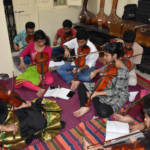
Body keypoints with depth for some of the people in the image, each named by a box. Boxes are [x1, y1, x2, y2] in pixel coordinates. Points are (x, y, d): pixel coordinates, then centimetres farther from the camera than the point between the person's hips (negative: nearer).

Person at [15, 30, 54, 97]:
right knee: (20, 80, -20)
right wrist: (22, 62, -14)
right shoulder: (31, 45, -7)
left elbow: (46, 63, -17)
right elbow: (22, 54, 6)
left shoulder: (48, 49, -14)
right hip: (32, 68, 2)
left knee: (50, 80, -32)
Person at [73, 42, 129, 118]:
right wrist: (96, 71, -1)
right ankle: (85, 107, 1)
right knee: (81, 86, 2)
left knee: (103, 113, -32)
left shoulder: (122, 72, -30)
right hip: (105, 87, 8)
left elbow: (116, 91, -27)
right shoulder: (112, 63, -7)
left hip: (117, 96, -7)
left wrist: (97, 93, -27)